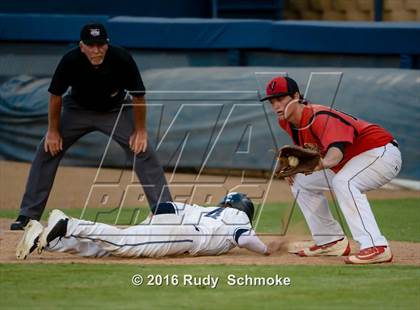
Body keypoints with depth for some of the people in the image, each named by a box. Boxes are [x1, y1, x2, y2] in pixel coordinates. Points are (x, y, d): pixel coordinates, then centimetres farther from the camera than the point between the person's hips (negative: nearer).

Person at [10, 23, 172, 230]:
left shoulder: (122, 59, -32)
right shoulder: (70, 61, -30)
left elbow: (138, 96, -17)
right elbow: (55, 95, -13)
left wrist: (140, 130, -14)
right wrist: (53, 131, -8)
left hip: (116, 111, -1)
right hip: (78, 110, 1)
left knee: (143, 151, -15)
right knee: (48, 150, -8)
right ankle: (28, 214, 0)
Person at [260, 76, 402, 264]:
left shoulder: (319, 118, -28)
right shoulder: (286, 122, 1)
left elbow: (337, 146, -46)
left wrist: (324, 163, -66)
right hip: (350, 163, 11)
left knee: (343, 182, -37)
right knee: (301, 182, 14)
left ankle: (376, 248, -43)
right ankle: (331, 241, 15)